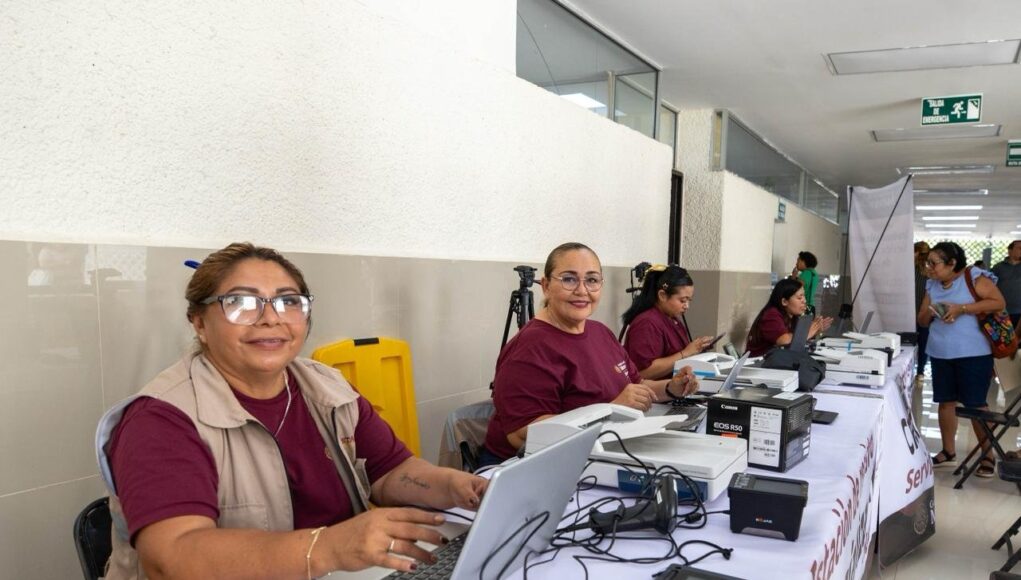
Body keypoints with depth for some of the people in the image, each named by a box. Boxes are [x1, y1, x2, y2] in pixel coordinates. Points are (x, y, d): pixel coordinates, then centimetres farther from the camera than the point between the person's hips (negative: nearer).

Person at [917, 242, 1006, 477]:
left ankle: (988, 457, 11)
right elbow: (922, 320, 15)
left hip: (973, 353, -6)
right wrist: (928, 313, -9)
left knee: (975, 404, -2)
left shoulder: (974, 278, -8)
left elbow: (998, 302, -16)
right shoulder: (933, 285, 11)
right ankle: (948, 452, 23)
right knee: (945, 401, 11)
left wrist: (961, 309, -21)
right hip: (940, 353, 6)